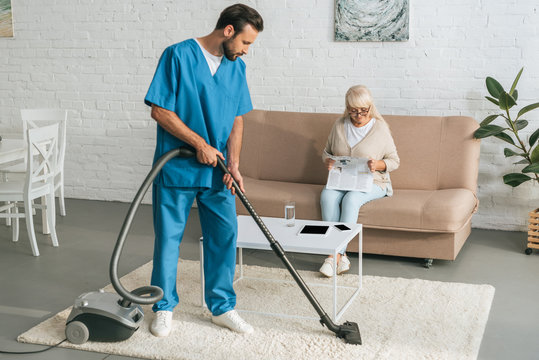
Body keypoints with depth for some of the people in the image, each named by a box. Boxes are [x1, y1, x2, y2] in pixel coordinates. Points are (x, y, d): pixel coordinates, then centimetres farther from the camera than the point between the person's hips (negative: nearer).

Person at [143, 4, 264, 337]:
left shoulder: (236, 67, 6)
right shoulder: (178, 55, -12)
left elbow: (237, 120, 8)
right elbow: (160, 111, -13)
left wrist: (234, 164, -5)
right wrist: (200, 144, -15)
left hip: (217, 171, 5)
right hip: (177, 168, -5)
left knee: (224, 235, 6)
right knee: (168, 237, 5)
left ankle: (223, 307, 20)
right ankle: (165, 307, 21)